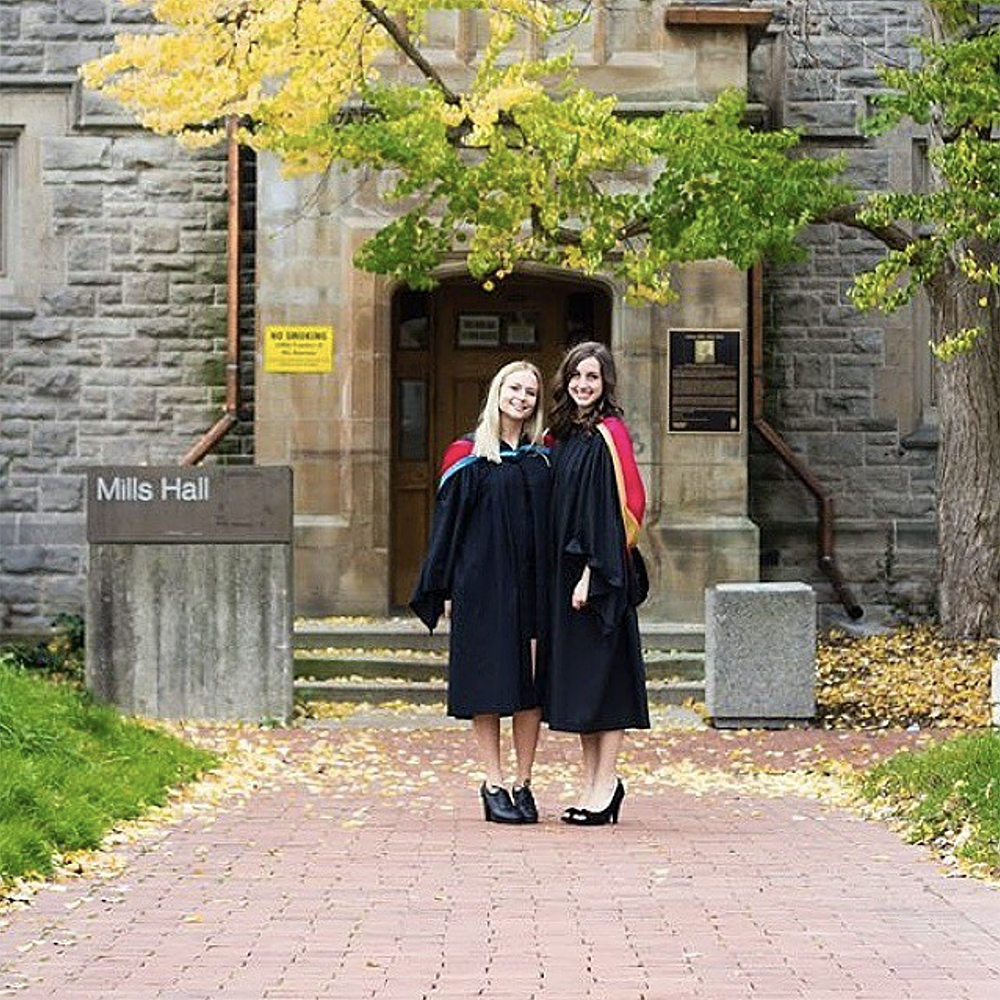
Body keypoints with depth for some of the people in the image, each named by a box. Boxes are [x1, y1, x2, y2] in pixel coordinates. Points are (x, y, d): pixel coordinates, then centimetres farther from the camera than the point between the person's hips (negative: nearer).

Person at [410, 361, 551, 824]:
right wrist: (437, 589, -5)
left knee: (533, 683, 1)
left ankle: (524, 783, 9)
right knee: (488, 683, -2)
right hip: (483, 583, -3)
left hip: (533, 585, 3)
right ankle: (493, 786, 3)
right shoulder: (468, 455, 1)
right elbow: (447, 521, 0)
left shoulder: (544, 457, 11)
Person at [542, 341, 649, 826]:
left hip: (598, 570, -8)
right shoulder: (561, 435, 13)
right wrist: (566, 569, 11)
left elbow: (616, 508, -15)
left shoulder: (608, 436, -10)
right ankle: (592, 781, 16)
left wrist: (593, 570, -19)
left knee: (602, 672, -5)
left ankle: (605, 782, -1)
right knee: (575, 673, 10)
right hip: (562, 568, 8)